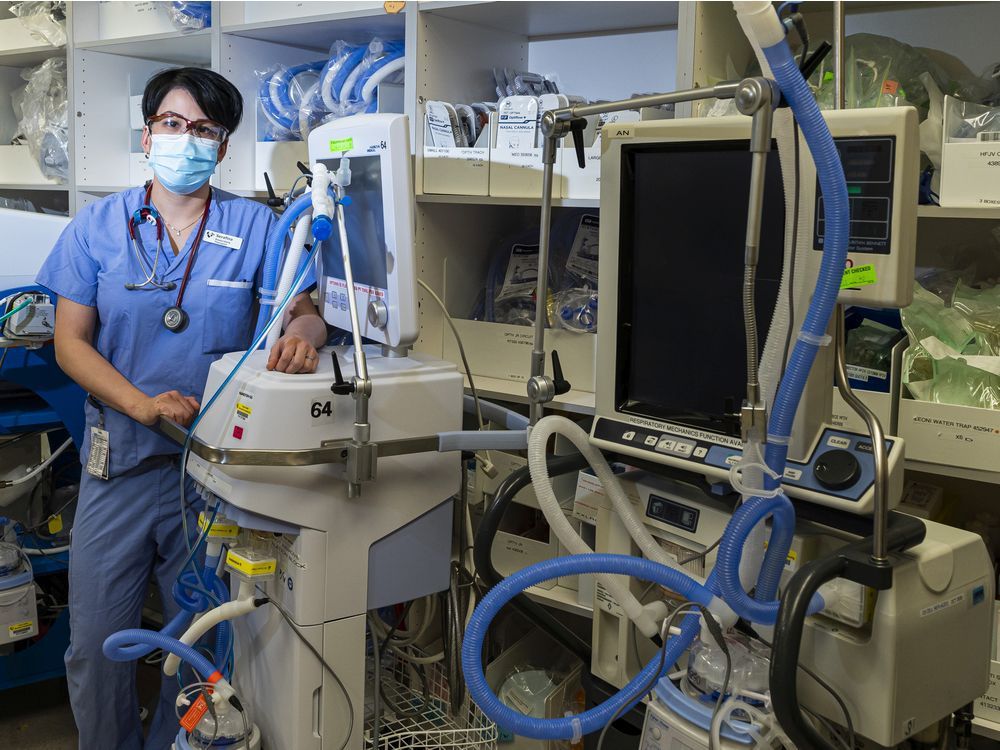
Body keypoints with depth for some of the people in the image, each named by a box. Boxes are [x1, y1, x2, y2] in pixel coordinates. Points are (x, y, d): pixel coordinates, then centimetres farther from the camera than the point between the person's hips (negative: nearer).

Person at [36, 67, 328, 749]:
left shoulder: (255, 226, 2)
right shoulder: (99, 226, 3)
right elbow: (71, 342, 0)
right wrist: (144, 405, -16)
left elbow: (305, 311, -2)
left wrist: (300, 333, -28)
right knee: (96, 646, 5)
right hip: (120, 458, 1)